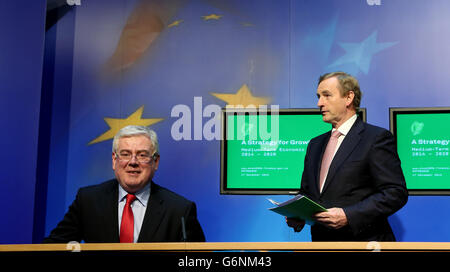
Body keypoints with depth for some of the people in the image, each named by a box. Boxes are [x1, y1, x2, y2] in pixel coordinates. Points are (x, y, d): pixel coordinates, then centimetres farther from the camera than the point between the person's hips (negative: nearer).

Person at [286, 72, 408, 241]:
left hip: (361, 240, -6)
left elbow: (396, 193, -13)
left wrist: (348, 215, -21)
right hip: (320, 238, 6)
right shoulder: (315, 144, 16)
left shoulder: (377, 138, -6)